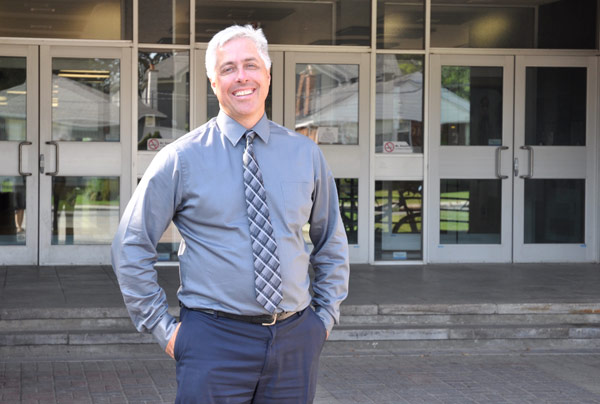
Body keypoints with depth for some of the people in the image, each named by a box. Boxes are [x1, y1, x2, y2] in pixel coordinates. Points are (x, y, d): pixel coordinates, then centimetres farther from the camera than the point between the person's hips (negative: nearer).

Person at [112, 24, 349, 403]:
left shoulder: (306, 154, 7)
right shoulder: (181, 159, -2)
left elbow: (332, 243, 18)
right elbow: (131, 247, 2)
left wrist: (326, 316, 11)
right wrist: (162, 327, -1)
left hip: (295, 340, 3)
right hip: (214, 342, -3)